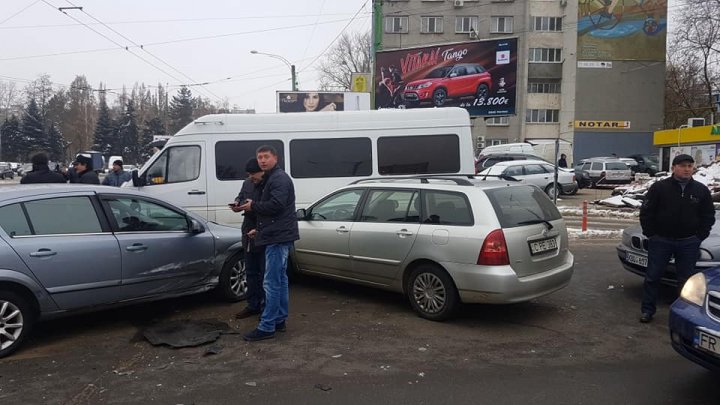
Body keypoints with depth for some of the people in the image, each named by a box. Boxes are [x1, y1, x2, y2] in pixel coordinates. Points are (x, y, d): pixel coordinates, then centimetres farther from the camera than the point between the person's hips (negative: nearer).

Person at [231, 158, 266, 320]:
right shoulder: (247, 183, 7)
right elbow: (240, 196, 25)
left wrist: (259, 230, -24)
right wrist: (237, 204, 1)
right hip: (249, 234, 8)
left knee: (265, 274, 2)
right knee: (251, 273, 17)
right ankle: (253, 305, 29)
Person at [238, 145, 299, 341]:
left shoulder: (279, 178, -12)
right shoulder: (272, 178, 21)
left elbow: (276, 205, -25)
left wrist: (253, 206, -11)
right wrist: (260, 229, 20)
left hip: (278, 237, -11)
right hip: (279, 236, 11)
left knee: (272, 283, -10)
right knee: (280, 280, 15)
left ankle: (267, 327, -7)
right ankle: (279, 320, 24)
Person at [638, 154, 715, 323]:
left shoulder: (701, 190, 3)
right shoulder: (659, 187, -5)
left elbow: (708, 215, 9)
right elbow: (646, 212, -3)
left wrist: (699, 236, 1)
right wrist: (651, 234, -6)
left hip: (689, 243, 2)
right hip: (660, 241, -2)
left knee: (686, 279, 9)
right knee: (652, 276, 3)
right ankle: (647, 309, 13)